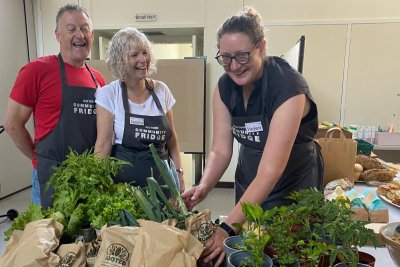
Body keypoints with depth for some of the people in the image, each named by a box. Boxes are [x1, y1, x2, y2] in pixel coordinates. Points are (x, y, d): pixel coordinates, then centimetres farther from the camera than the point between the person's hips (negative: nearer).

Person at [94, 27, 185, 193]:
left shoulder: (162, 90, 1)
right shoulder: (108, 94, -9)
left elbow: (171, 138, 7)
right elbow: (103, 145, -10)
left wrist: (178, 172, 3)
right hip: (123, 181, -3)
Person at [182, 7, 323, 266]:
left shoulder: (288, 86, -29)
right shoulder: (224, 86, -11)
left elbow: (270, 172, -35)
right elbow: (220, 150, -12)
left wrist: (228, 227, -40)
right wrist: (202, 188, -29)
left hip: (293, 184, -4)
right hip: (248, 182, 5)